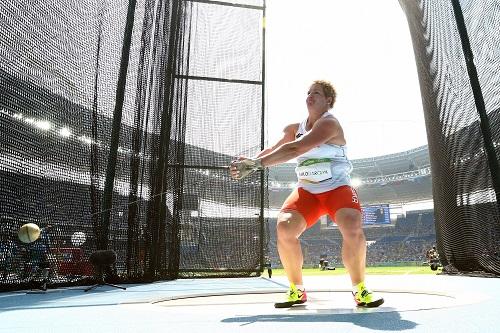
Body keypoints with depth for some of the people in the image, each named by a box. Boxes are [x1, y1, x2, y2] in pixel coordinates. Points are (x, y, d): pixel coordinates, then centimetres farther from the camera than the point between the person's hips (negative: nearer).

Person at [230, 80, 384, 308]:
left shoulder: (329, 123, -14)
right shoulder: (296, 129, 10)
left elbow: (295, 149, -27)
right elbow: (273, 151, 16)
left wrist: (258, 163, -30)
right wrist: (250, 162, -3)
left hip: (337, 188, -5)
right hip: (306, 190, 5)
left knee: (353, 230, -29)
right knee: (284, 228, -18)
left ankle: (359, 289, -3)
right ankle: (297, 290, 1)